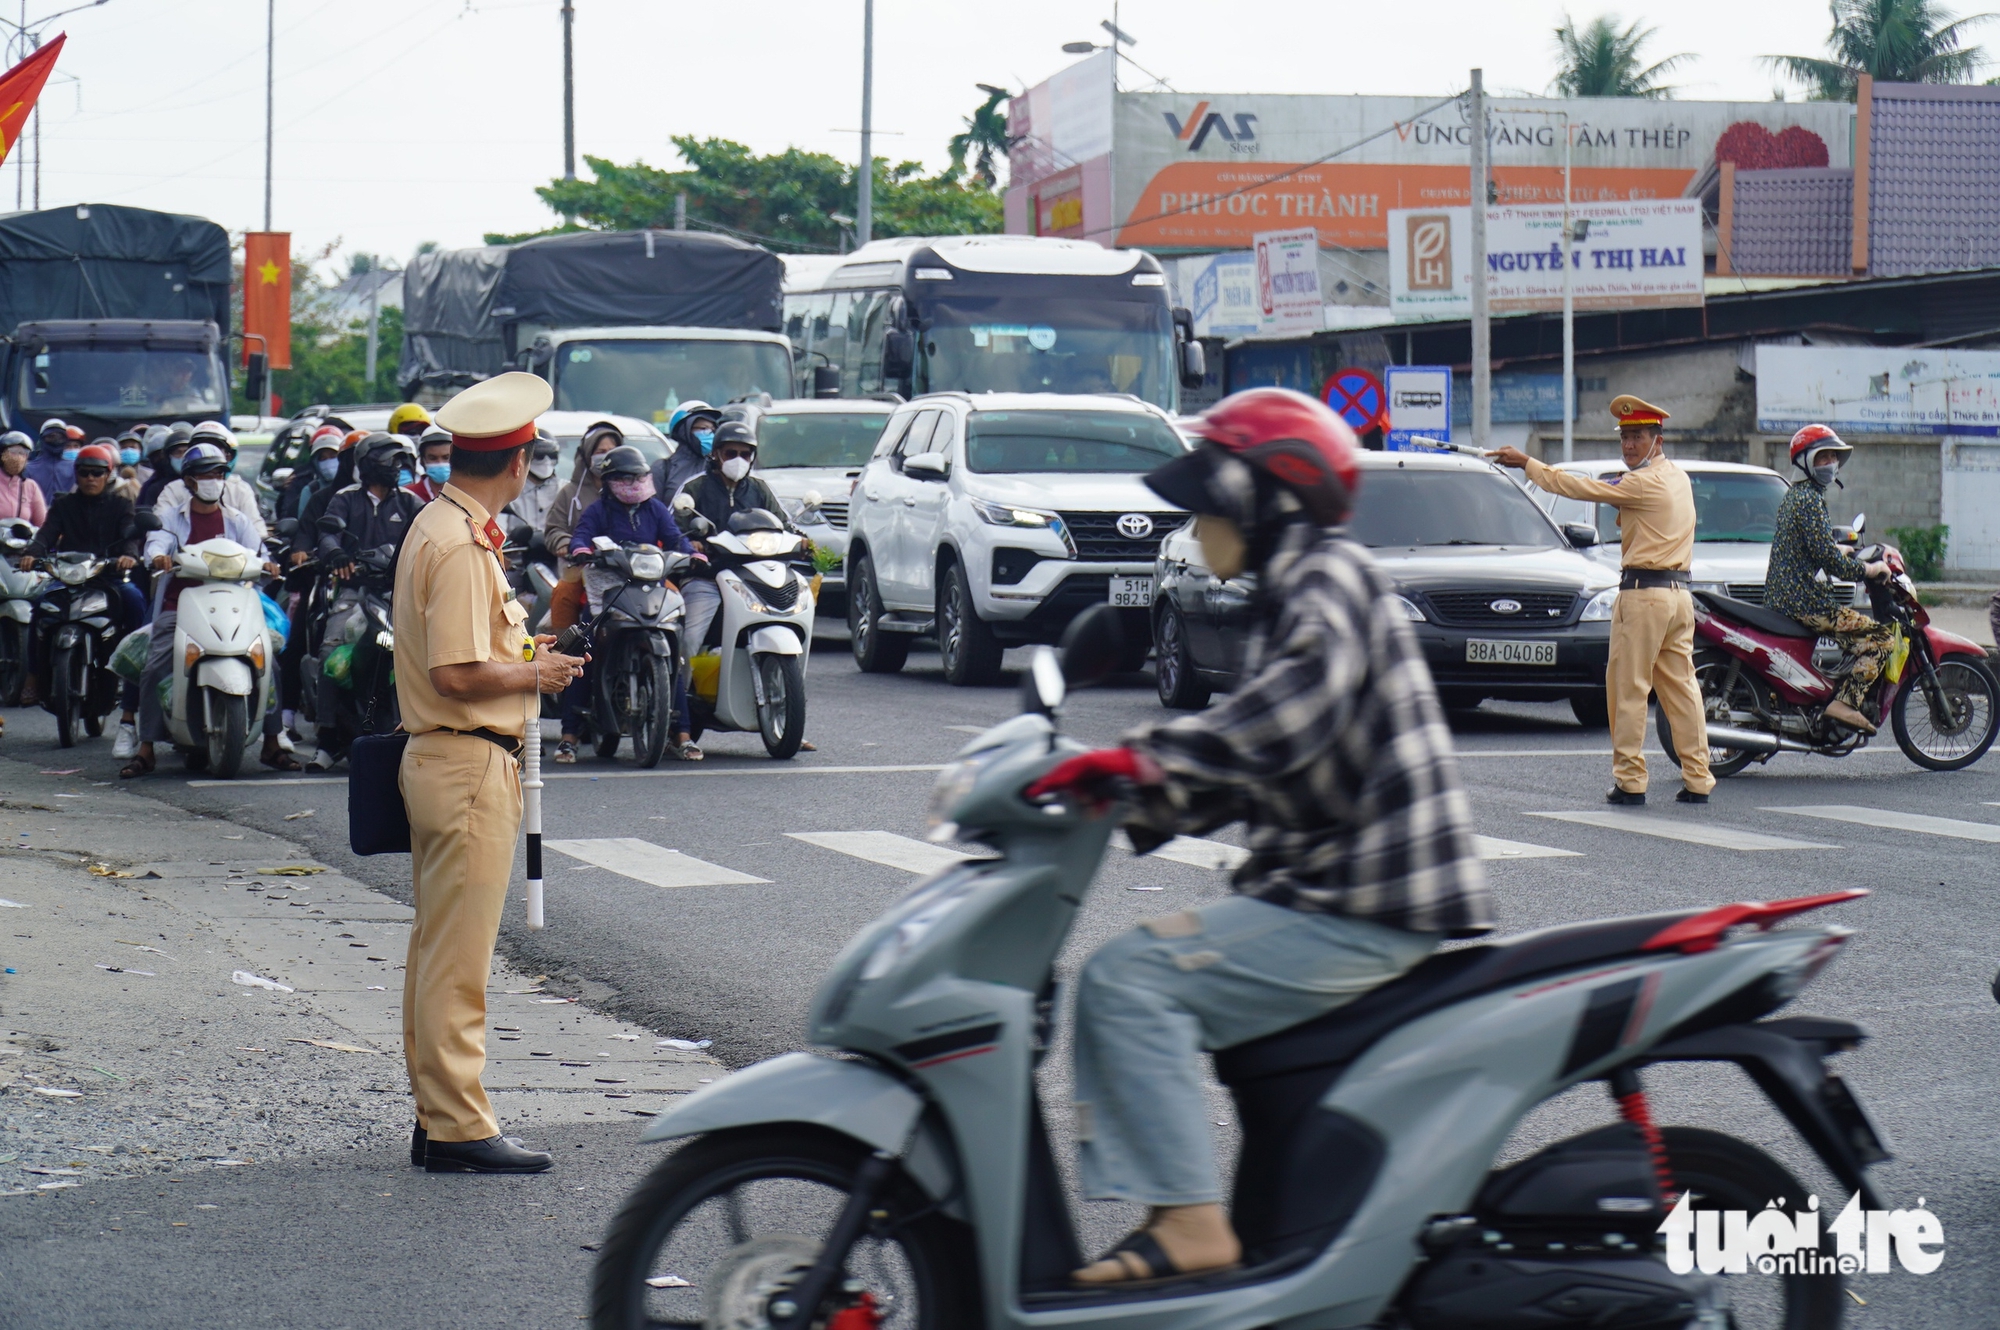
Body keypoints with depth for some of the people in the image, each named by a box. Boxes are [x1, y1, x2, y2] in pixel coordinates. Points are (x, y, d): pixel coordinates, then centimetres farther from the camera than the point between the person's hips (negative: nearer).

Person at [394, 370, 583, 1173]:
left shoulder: (437, 528, 13)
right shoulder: (461, 546, -18)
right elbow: (457, 674, -24)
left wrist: (518, 656, 19)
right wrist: (535, 675, -10)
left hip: (441, 761, 11)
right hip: (469, 765, -11)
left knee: (439, 951, 15)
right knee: (457, 958, -7)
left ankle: (436, 1116, 22)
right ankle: (459, 1129, -4)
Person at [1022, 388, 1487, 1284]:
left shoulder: (1329, 577, -9)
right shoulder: (1290, 595, 22)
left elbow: (1291, 714, -29)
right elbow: (1239, 782, 23)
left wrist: (1144, 758, -33)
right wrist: (1133, 802, 10)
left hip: (1364, 908, -11)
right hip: (1330, 890, 11)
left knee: (1129, 980, -18)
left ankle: (1189, 1221, -20)